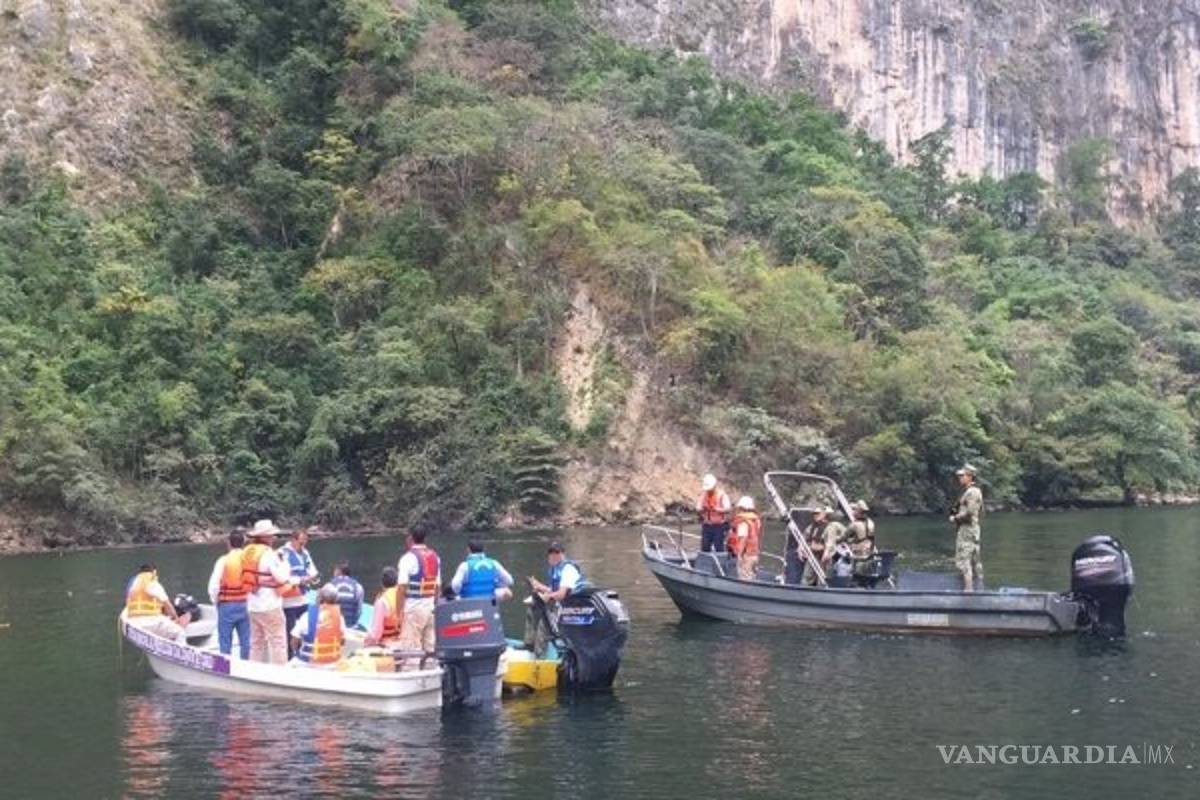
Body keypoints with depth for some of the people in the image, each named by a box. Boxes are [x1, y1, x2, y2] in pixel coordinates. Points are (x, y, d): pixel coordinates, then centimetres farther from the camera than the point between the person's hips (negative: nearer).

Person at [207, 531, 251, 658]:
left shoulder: (224, 560, -9)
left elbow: (213, 585, -11)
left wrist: (215, 601, 6)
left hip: (227, 605, -2)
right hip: (245, 605, 2)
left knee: (225, 643, 5)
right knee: (246, 642, 10)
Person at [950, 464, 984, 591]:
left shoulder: (972, 492, -15)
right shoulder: (974, 491, 17)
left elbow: (969, 513, -23)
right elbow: (981, 514, 23)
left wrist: (955, 518, -9)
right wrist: (957, 513, 16)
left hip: (966, 530, -10)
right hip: (972, 530, 10)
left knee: (963, 561, -12)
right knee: (975, 561, 13)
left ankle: (968, 589, -15)